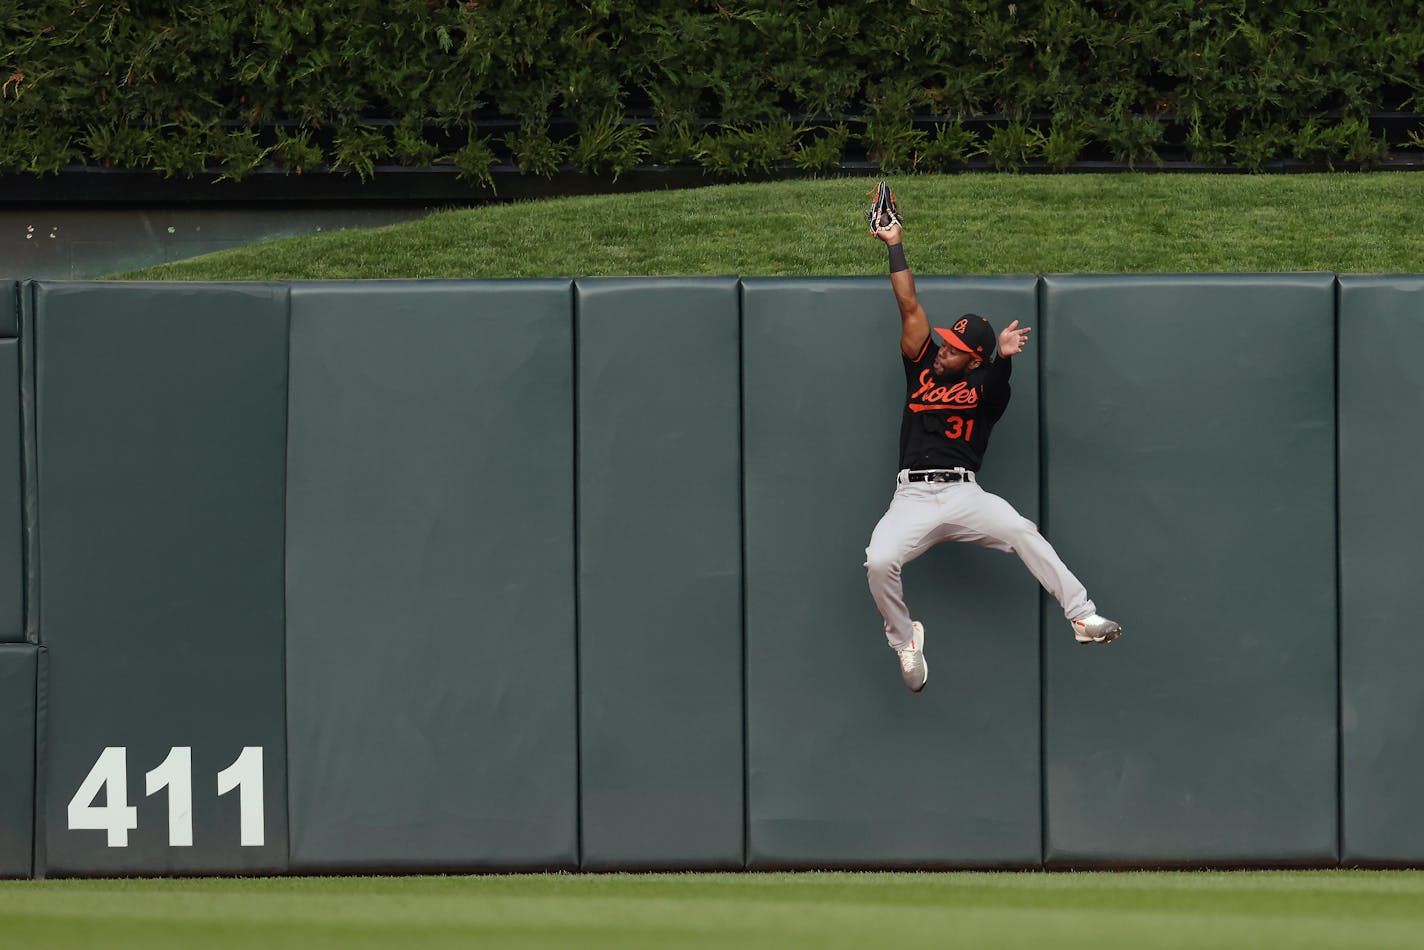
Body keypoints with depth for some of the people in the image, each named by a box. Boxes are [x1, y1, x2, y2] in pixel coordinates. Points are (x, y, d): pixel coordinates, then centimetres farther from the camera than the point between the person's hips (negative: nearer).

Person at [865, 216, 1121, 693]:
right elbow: (910, 307, 15)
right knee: (879, 562, -25)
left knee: (1022, 531, -28)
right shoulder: (922, 369, 16)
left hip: (964, 494, -2)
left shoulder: (985, 388, 6)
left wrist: (1005, 356, -41)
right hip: (912, 498, 2)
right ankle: (904, 637, 3)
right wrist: (895, 245, 13)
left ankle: (1083, 616, -26)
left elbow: (997, 381, -18)